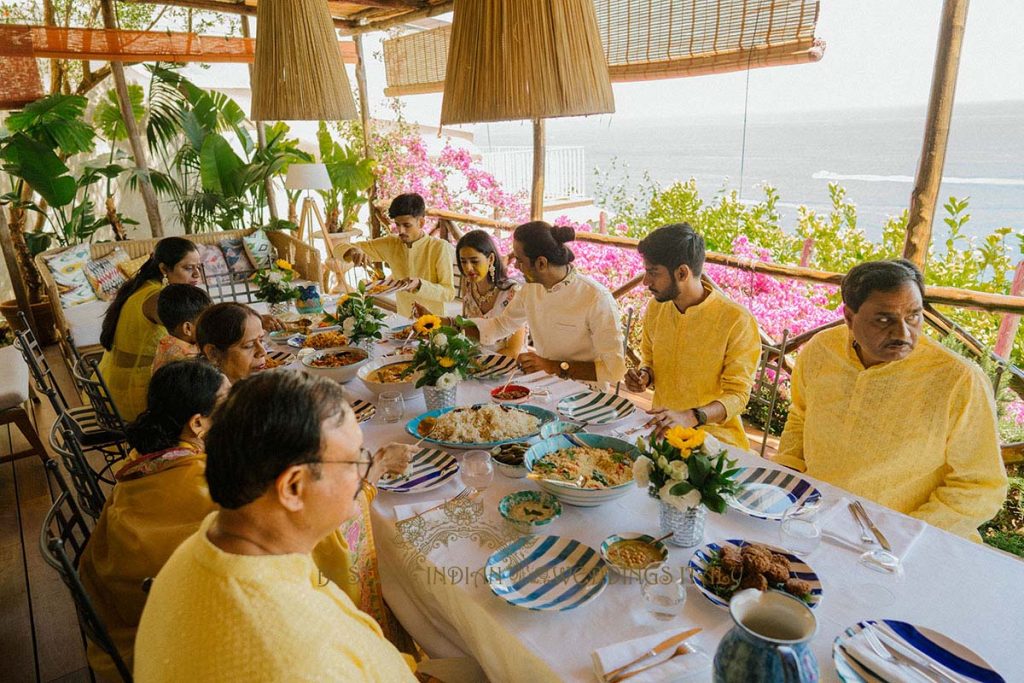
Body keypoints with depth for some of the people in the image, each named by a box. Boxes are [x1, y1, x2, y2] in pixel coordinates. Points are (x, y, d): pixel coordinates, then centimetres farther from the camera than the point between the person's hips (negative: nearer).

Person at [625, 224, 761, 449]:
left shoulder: (738, 321, -15)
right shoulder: (655, 308, 4)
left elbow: (737, 395, -12)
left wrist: (690, 417, -29)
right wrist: (644, 376, -3)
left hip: (714, 430, -5)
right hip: (662, 426, 5)